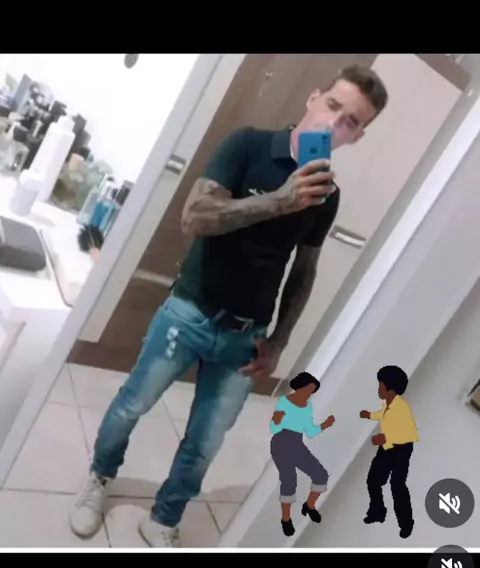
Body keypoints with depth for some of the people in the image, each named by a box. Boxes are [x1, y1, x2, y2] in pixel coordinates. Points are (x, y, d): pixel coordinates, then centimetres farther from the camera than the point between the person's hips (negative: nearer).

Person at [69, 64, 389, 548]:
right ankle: (100, 479, 47)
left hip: (245, 336, 3)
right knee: (131, 407, 16)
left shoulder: (327, 195, 1)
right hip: (190, 312, -2)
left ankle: (163, 522, 39)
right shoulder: (248, 145, -11)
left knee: (204, 444, 13)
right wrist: (279, 200, -30)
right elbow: (194, 218, -21)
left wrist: (278, 342, 2)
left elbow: (304, 272, 8)